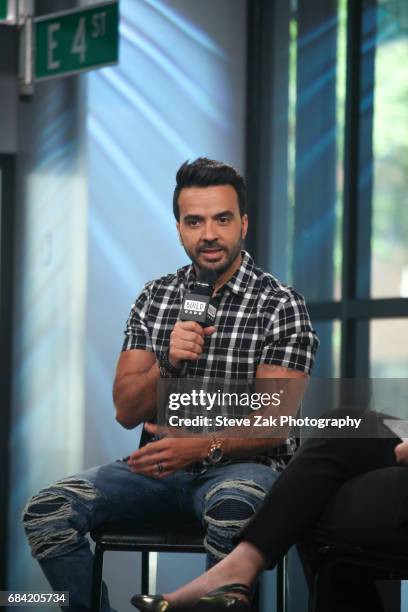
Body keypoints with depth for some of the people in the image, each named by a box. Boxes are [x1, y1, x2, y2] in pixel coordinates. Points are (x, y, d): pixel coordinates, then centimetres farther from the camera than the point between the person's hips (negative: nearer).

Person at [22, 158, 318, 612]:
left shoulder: (279, 306, -3)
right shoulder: (154, 299, 10)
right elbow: (127, 412, 5)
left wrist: (202, 447, -27)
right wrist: (168, 364, -14)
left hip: (244, 463, -4)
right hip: (161, 463, 4)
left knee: (232, 512, -40)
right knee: (48, 511, -19)